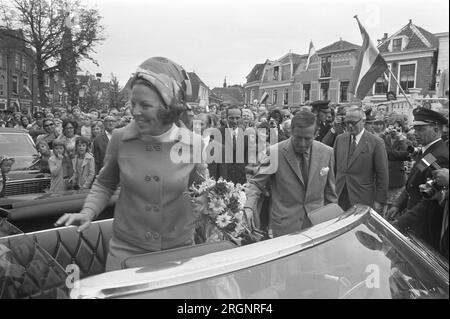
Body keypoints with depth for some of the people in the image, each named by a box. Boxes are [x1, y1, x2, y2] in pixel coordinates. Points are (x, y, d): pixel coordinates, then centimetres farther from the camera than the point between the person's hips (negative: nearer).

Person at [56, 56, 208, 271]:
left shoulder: (193, 144, -11)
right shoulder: (120, 138, -9)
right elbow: (104, 184, 7)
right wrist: (88, 212, -8)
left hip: (179, 249, 0)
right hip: (126, 248, 0)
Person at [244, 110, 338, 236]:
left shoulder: (327, 152, -2)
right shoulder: (275, 152, -12)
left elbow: (330, 192, 7)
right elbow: (256, 183, -6)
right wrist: (249, 207, -22)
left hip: (318, 223, 3)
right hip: (284, 226, -2)